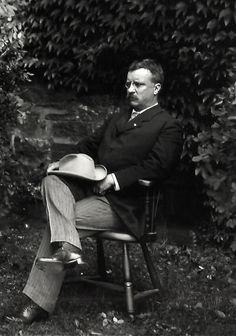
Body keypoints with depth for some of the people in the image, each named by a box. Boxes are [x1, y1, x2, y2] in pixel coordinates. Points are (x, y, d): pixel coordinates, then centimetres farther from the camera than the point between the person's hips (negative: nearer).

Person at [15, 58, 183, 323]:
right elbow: (90, 145, 27)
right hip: (90, 185, 8)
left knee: (56, 223, -20)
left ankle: (40, 303, -12)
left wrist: (116, 178, -20)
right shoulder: (118, 118, 25)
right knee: (52, 181, -21)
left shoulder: (167, 126, 0)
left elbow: (157, 167, -13)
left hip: (120, 202, -7)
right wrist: (66, 163, 8)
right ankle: (67, 247, -36)